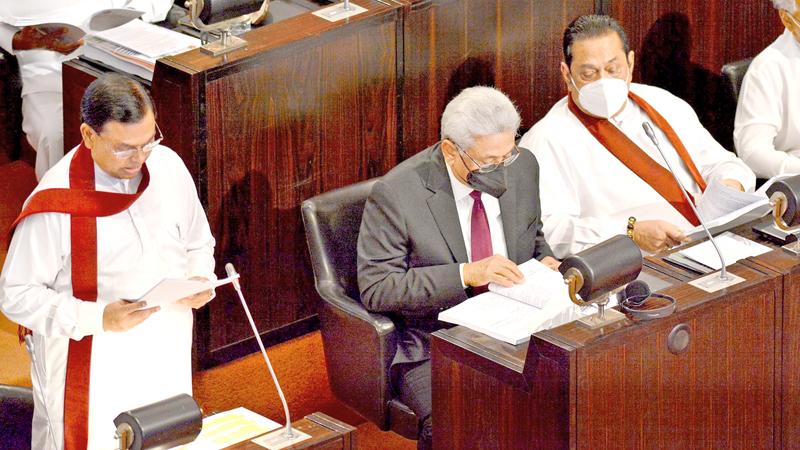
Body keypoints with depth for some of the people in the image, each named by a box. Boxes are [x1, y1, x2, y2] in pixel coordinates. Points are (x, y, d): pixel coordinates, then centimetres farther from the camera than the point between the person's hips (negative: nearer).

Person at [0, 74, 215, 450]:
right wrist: (99, 318, -26)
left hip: (166, 361, 5)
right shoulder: (55, 203, -21)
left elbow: (198, 243, 13)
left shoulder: (169, 167, -3)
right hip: (91, 373, -5)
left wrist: (199, 280, -10)